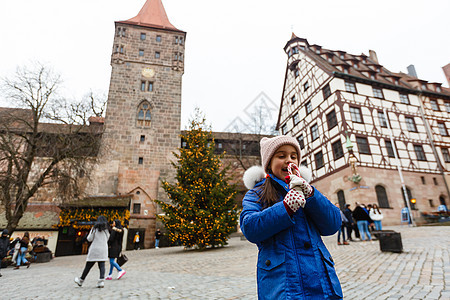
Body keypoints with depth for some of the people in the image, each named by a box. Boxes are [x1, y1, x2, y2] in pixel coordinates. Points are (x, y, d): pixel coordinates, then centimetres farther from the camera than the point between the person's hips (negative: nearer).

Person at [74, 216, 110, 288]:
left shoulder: (94, 228, -1)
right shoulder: (106, 229, 6)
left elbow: (89, 239, 0)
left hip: (94, 250, -2)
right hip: (103, 250, 2)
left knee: (88, 266, 10)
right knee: (102, 265, 0)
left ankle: (81, 280, 26)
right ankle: (101, 281, -11)